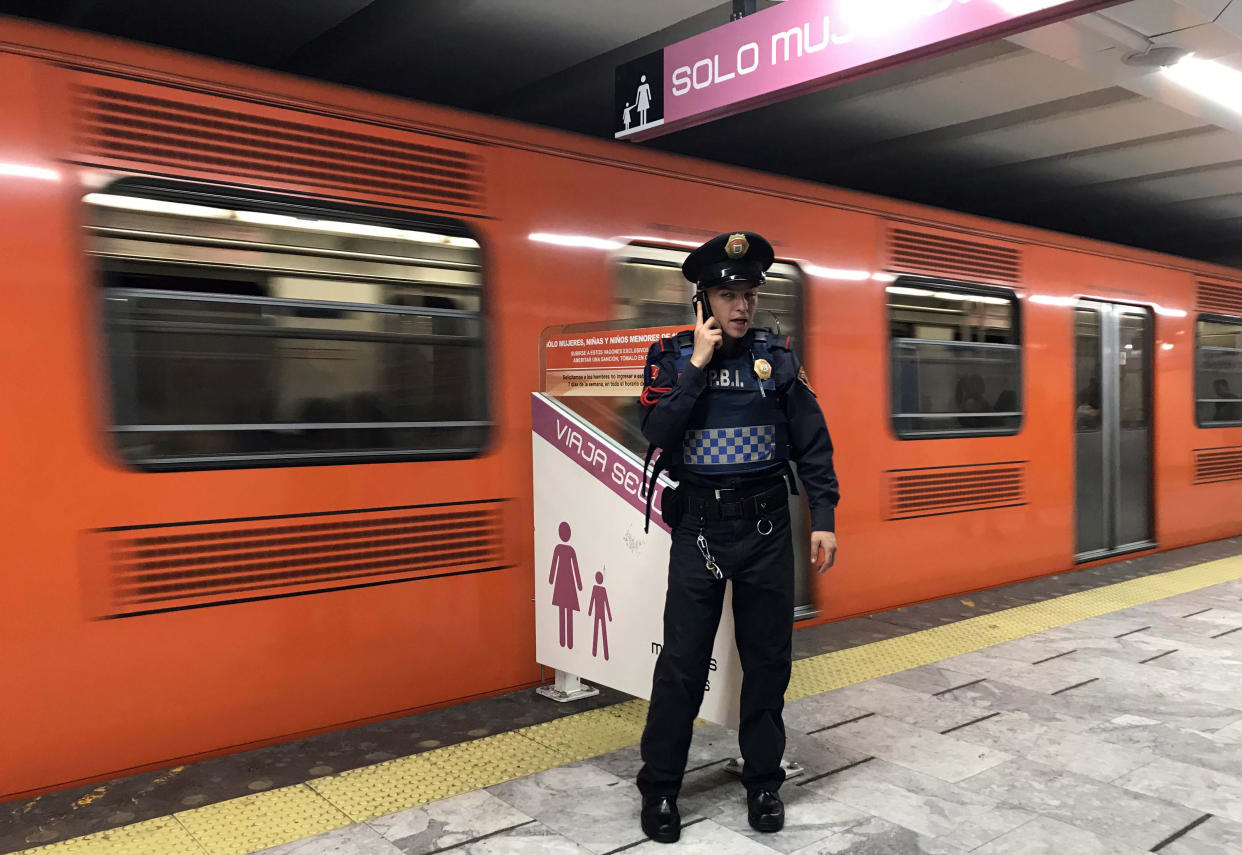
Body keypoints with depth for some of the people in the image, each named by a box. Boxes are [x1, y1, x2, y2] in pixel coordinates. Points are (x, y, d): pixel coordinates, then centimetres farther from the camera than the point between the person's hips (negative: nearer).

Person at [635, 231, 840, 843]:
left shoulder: (777, 356, 3)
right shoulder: (672, 356, -1)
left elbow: (812, 441, 4)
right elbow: (657, 431, -15)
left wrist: (823, 517, -1)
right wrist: (698, 364, -16)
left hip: (767, 527, 2)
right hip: (698, 528, -2)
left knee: (768, 660, 11)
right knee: (682, 662, 1)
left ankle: (763, 782, 28)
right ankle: (659, 787, 18)